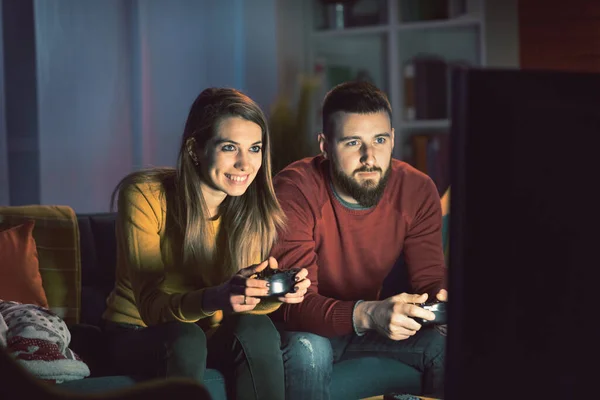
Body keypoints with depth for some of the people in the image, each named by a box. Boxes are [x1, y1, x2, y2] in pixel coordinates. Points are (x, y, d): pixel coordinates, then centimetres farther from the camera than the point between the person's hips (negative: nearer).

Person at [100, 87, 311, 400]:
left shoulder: (252, 205, -9)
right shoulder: (145, 196, -21)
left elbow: (250, 304, -11)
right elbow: (151, 306, -26)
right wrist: (215, 298, -47)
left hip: (211, 333, 3)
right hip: (137, 335, -3)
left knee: (257, 329, -28)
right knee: (185, 338, -35)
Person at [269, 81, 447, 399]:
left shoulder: (417, 191, -12)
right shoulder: (295, 191, -25)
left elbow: (431, 279, -10)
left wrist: (442, 303, -37)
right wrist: (366, 314, -51)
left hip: (369, 321, 4)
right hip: (309, 329, -4)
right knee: (308, 350, -36)